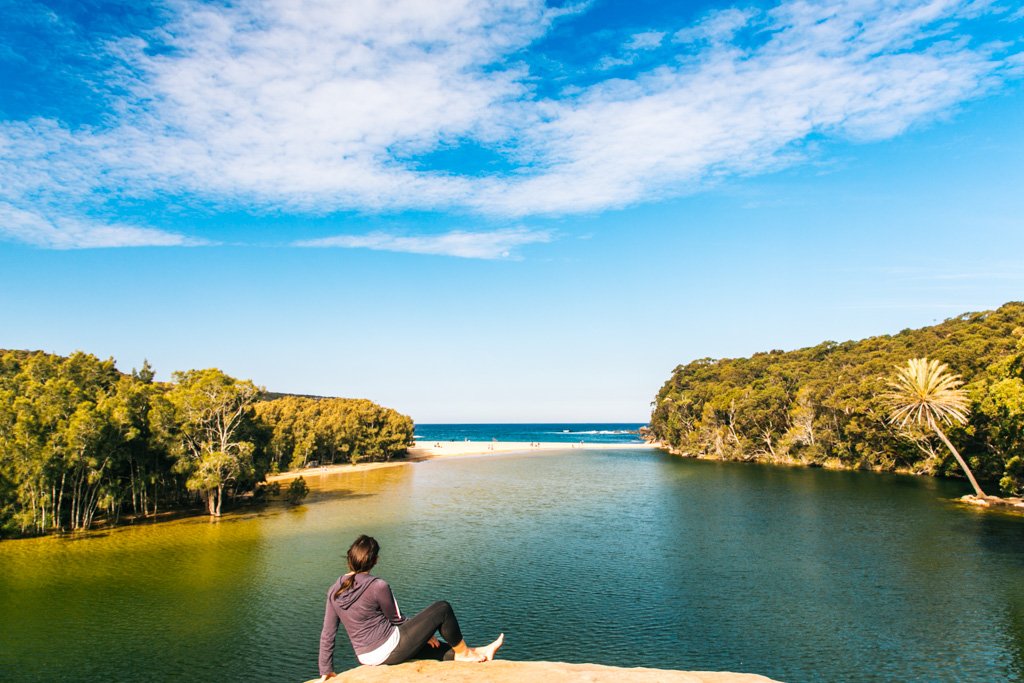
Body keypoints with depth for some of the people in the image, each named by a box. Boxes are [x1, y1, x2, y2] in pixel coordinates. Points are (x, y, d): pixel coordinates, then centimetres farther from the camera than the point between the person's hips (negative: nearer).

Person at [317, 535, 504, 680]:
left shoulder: (334, 591, -2)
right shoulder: (378, 586, -22)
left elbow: (327, 634, 2)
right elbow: (396, 620, -8)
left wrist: (326, 670, 13)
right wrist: (425, 633, 9)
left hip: (366, 657, 8)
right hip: (390, 650, -8)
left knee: (434, 648, 26)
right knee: (442, 609, 1)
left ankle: (478, 653, 31)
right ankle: (463, 652, 20)